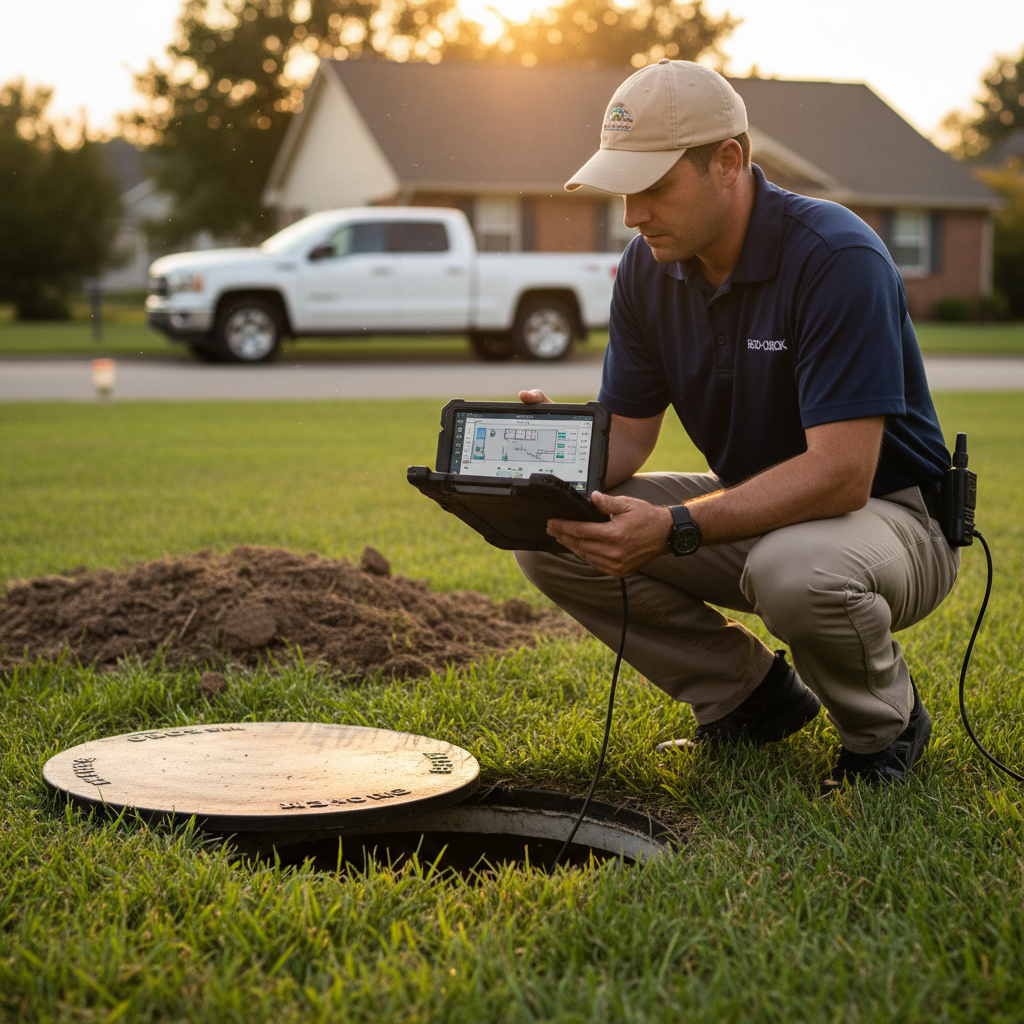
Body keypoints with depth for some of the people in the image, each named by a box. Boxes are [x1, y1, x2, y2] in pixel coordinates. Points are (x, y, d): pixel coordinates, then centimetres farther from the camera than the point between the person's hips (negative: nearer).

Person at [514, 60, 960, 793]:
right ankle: (753, 696, 6)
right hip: (756, 509, 7)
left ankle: (886, 723, -5)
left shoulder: (836, 257, -26)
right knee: (550, 537, -11)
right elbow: (626, 434, -1)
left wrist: (676, 529, -42)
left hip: (891, 512, -6)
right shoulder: (648, 270, -4)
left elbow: (841, 473, -32)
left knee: (794, 569, -41)